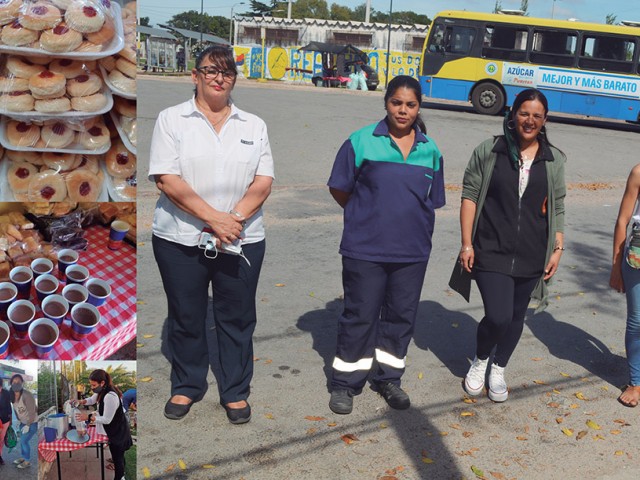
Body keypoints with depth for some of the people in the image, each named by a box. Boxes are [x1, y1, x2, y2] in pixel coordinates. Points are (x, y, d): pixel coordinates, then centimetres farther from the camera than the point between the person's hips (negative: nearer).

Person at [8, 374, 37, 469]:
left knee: (24, 441, -2)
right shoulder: (12, 395, -8)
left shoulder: (27, 395, -32)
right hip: (24, 421, 7)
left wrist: (28, 425, -21)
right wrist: (18, 420, 14)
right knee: (22, 440, 18)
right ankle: (23, 457, 39)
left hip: (33, 422, -7)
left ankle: (27, 462, 15)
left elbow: (31, 412, -26)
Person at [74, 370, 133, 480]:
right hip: (114, 430, 10)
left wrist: (88, 417, -25)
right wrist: (81, 402, -4)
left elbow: (107, 420, -28)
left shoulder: (110, 396, -35)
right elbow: (92, 399, 15)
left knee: (117, 457, 8)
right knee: (118, 455, 27)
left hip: (118, 433, -10)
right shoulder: (102, 391, -5)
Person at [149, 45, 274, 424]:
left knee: (238, 318, 9)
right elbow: (167, 180, -10)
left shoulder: (253, 125, 8)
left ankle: (236, 392, 25)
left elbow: (263, 183, 0)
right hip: (180, 239, -1)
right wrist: (214, 218, -17)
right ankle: (186, 387, 30)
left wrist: (233, 220, -15)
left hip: (242, 240, 2)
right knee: (186, 318, 11)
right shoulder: (172, 120, 1)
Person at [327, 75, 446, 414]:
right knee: (360, 315, 4)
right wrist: (365, 216, 8)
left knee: (401, 315, 13)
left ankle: (388, 378, 32)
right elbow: (339, 189, 2)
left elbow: (432, 201, 14)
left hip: (412, 251, 4)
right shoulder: (362, 142, -5)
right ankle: (346, 383, 20)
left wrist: (410, 222, 7)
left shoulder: (430, 150, 5)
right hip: (365, 248, -3)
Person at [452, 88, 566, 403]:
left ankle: (498, 371, 36)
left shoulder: (554, 160, 6)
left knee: (516, 317, 13)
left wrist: (558, 248, 5)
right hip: (492, 252, -3)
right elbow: (469, 196, -2)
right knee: (498, 316, -12)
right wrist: (466, 244, -7)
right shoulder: (488, 151, -3)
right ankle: (479, 362, 20)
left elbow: (557, 208, 11)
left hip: (531, 256, 4)